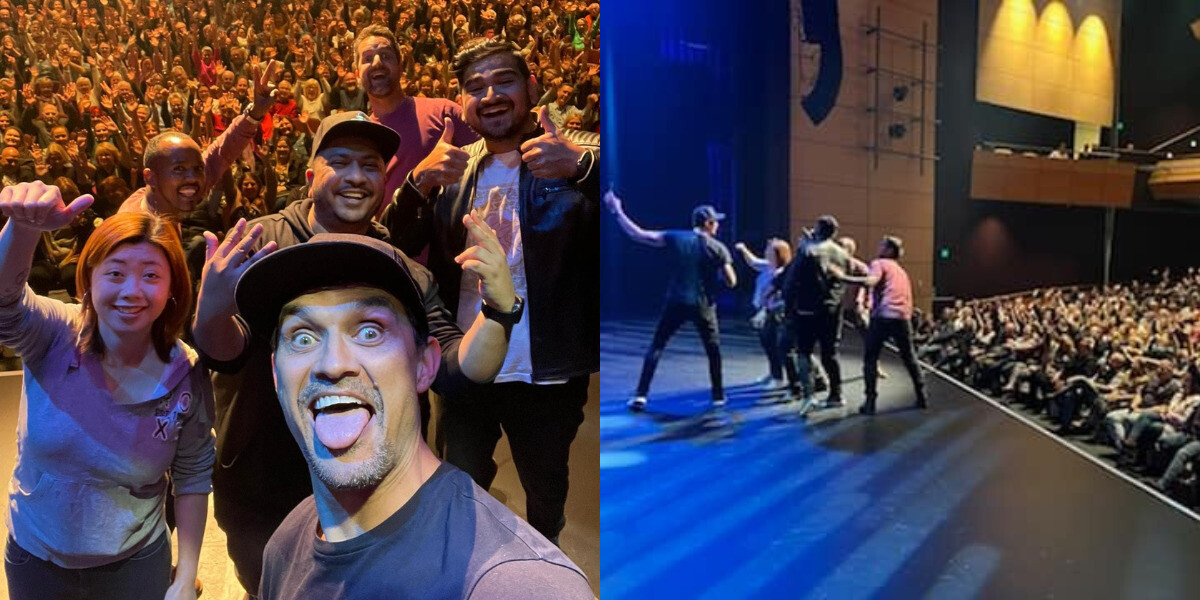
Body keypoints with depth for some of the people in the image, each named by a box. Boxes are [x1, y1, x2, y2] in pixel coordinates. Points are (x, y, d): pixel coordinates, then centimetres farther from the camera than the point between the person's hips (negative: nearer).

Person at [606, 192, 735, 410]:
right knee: (713, 350, 18)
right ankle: (718, 396, 22)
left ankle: (640, 396, -1)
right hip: (703, 305, -1)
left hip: (676, 302, 1)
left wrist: (617, 211, 2)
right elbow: (731, 282, -3)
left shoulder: (676, 238, -2)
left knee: (656, 346, 6)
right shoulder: (718, 248, -4)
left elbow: (638, 235, -6)